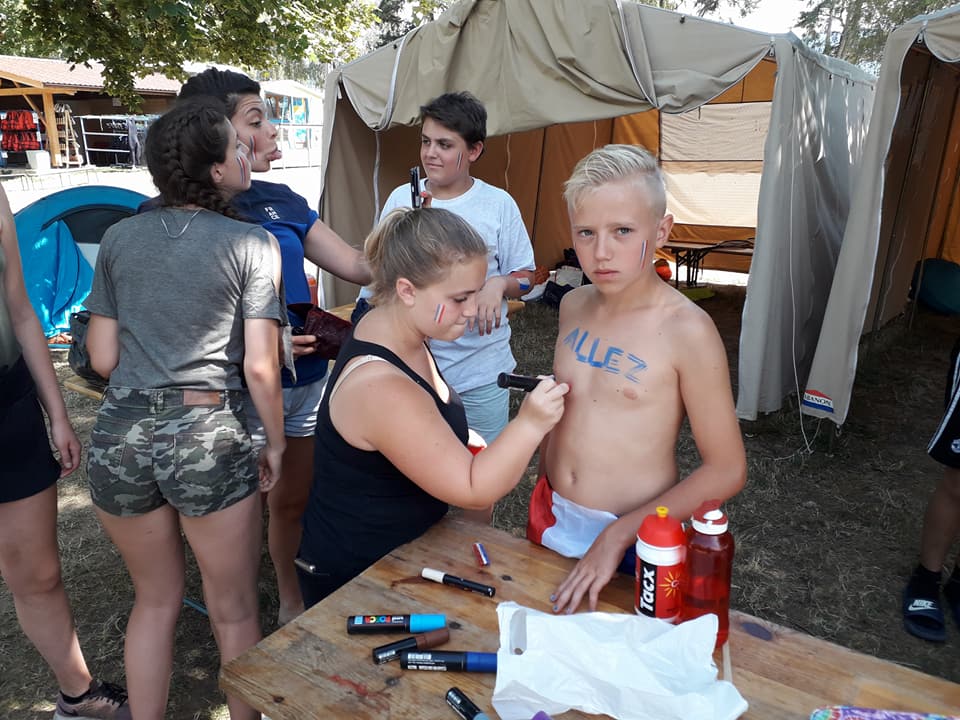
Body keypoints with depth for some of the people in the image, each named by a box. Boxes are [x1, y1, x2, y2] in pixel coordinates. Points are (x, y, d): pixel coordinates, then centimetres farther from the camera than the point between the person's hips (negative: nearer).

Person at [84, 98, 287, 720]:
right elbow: (259, 366, -11)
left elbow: (103, 357, 6)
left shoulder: (120, 238, 7)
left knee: (156, 600, 25)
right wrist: (277, 442, 2)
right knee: (234, 612, 16)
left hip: (121, 435, 5)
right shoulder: (253, 244, -6)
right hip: (208, 439, -4)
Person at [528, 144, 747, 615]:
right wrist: (544, 497, 12)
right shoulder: (573, 306, -3)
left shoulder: (686, 330, -20)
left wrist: (618, 534, -19)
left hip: (633, 536, -5)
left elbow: (726, 470, -16)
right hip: (552, 518, 5)